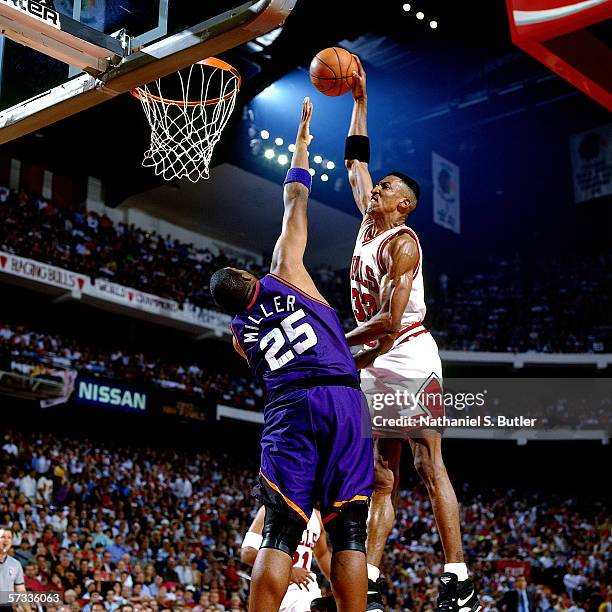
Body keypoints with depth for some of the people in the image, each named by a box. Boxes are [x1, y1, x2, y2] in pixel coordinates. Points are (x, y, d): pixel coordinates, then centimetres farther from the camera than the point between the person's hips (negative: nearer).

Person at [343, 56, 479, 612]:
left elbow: (390, 320, -20)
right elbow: (355, 161, 24)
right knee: (382, 479, 5)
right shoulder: (369, 224, 14)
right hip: (377, 366, 9)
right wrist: (359, 100, 21)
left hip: (409, 357, -9)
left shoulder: (402, 241, -11)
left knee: (430, 467, -9)